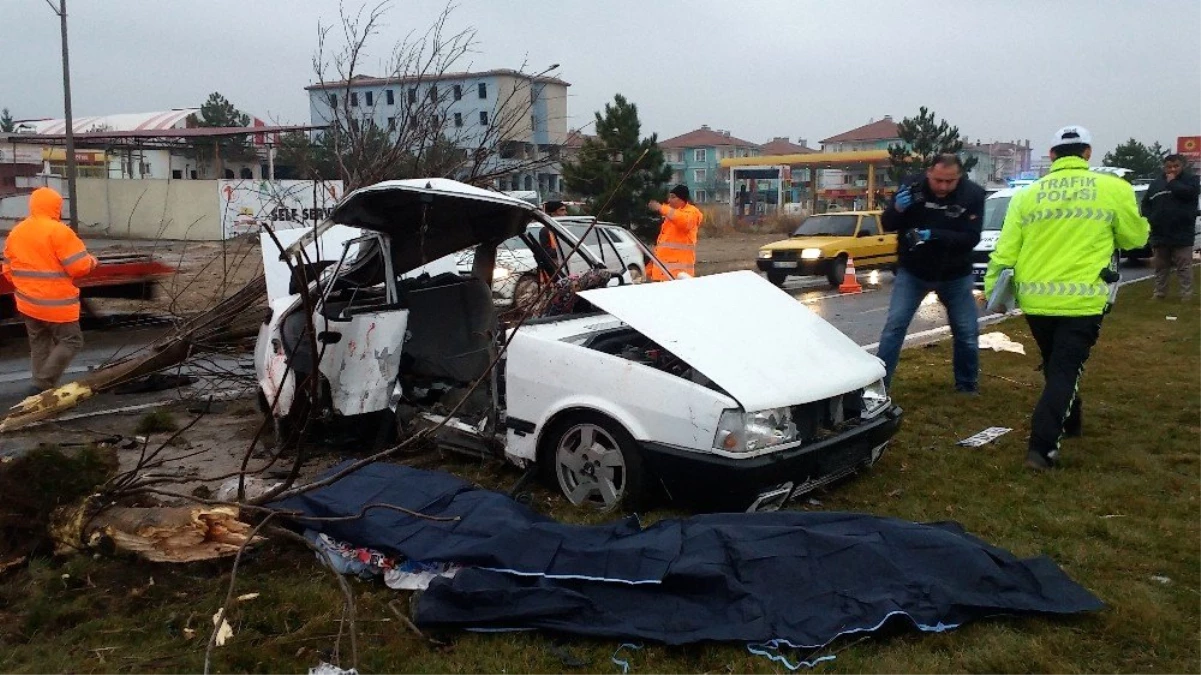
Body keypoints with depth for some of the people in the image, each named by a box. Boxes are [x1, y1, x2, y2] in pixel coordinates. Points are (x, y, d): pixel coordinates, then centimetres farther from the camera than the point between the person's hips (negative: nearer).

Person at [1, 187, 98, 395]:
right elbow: (80, 266, -18)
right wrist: (91, 261, 2)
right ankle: (42, 385, -5)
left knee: (39, 345, 17)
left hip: (28, 303, 8)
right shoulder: (59, 231, -16)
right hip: (56, 303, -7)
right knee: (71, 341, 3)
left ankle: (41, 387, 19)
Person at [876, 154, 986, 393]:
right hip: (912, 272, -1)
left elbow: (971, 238, -21)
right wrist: (897, 209, -31)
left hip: (955, 275, 1)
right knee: (894, 326, -9)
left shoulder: (973, 194, -15)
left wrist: (934, 235, -36)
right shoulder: (912, 188, -15)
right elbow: (887, 225, -8)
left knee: (967, 332, 9)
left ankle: (967, 384, 29)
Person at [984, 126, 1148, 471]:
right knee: (1065, 371, 0)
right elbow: (1135, 237, 10)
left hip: (1035, 299, 3)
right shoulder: (1114, 189, -2)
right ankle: (1042, 447, -10)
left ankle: (1068, 420, 42)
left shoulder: (1028, 194, 5)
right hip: (1082, 300, -3)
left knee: (1054, 366, 23)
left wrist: (992, 289, 10)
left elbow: (1005, 250, 2)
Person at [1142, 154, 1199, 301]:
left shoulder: (1190, 179, 1)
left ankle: (1187, 294, 0)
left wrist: (1172, 182, -8)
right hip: (1159, 233, 4)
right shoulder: (1156, 183, 13)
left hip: (1182, 233, -4)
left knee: (1184, 266, -3)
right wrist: (1150, 218, -1)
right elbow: (1145, 203, 15)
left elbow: (1190, 192, -20)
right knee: (1160, 266, 12)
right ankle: (1159, 292, 21)